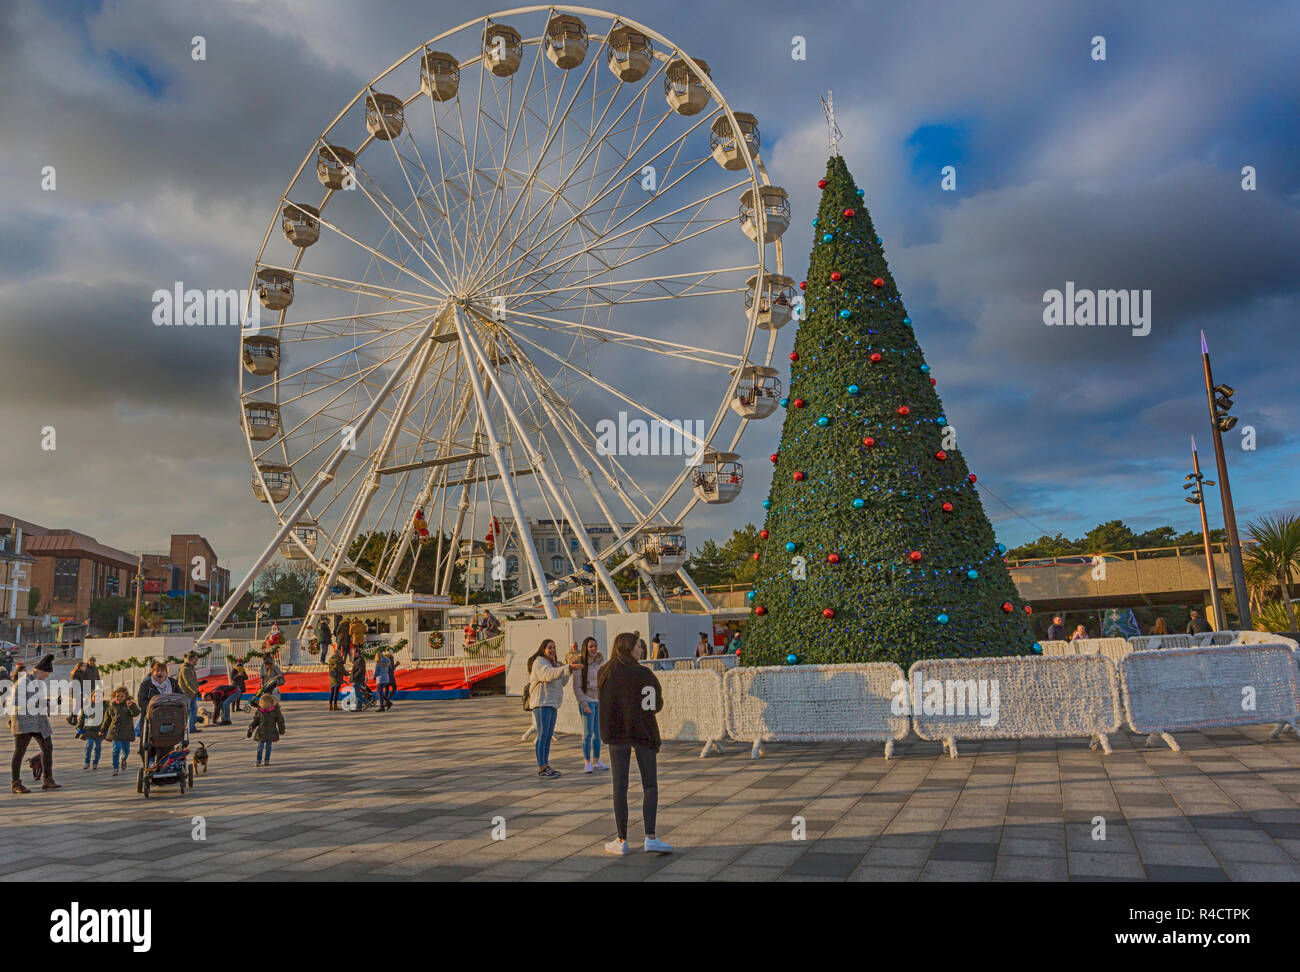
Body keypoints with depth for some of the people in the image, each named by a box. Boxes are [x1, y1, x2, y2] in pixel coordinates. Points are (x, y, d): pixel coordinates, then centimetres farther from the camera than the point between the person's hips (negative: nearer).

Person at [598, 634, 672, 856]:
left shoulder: (605, 674, -1)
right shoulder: (644, 674, -10)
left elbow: (603, 702, 9)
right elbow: (656, 704, -5)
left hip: (616, 731, 3)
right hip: (643, 732, -2)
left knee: (619, 787, 8)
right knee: (650, 785, 6)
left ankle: (622, 840, 10)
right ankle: (650, 838, -2)